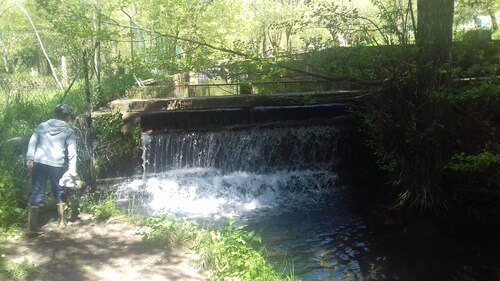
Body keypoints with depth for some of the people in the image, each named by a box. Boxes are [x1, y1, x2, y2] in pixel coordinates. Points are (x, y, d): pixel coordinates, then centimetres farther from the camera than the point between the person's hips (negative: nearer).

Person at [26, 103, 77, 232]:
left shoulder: (42, 125, 15)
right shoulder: (69, 131, 7)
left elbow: (32, 142, 3)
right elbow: (72, 153, -1)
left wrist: (29, 159, -3)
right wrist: (72, 171, -2)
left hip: (38, 162, 2)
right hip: (56, 165, -2)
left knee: (37, 192, 7)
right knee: (60, 192, 15)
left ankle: (32, 225, 3)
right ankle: (62, 221, 24)